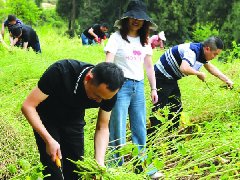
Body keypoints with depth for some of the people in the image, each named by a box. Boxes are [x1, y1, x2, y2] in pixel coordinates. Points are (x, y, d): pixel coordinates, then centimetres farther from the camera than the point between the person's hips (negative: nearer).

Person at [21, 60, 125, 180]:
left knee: (76, 170, 3)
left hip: (74, 121, 4)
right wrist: (49, 140, -37)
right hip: (47, 120, -3)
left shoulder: (108, 92, -23)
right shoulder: (61, 73, -36)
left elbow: (102, 128, -11)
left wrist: (99, 162, -26)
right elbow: (28, 106, -29)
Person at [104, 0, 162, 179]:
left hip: (139, 86, 5)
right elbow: (108, 63, -12)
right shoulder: (117, 37, -4)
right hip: (121, 85, -5)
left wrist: (154, 88, 13)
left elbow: (149, 66, 17)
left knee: (140, 129, 9)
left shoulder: (144, 41, 12)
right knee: (118, 130, -1)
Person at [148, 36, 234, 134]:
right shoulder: (192, 51, -27)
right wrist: (199, 74, -26)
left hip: (171, 79, 10)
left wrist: (227, 80, 19)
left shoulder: (202, 53, 4)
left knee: (176, 108, 12)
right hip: (161, 77, -10)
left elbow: (211, 68, 22)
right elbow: (184, 68, -44)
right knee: (159, 109, -10)